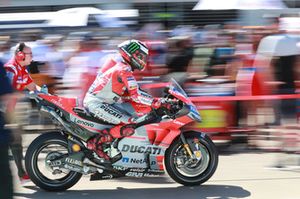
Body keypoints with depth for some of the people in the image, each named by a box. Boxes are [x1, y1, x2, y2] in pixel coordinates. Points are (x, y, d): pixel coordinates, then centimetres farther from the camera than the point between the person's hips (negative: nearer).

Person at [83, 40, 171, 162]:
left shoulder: (118, 66, 15)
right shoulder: (124, 70, -16)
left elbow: (129, 92, 23)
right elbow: (136, 95, -22)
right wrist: (159, 103, -21)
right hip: (97, 104, -10)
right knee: (130, 126, -23)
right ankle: (95, 143, -19)